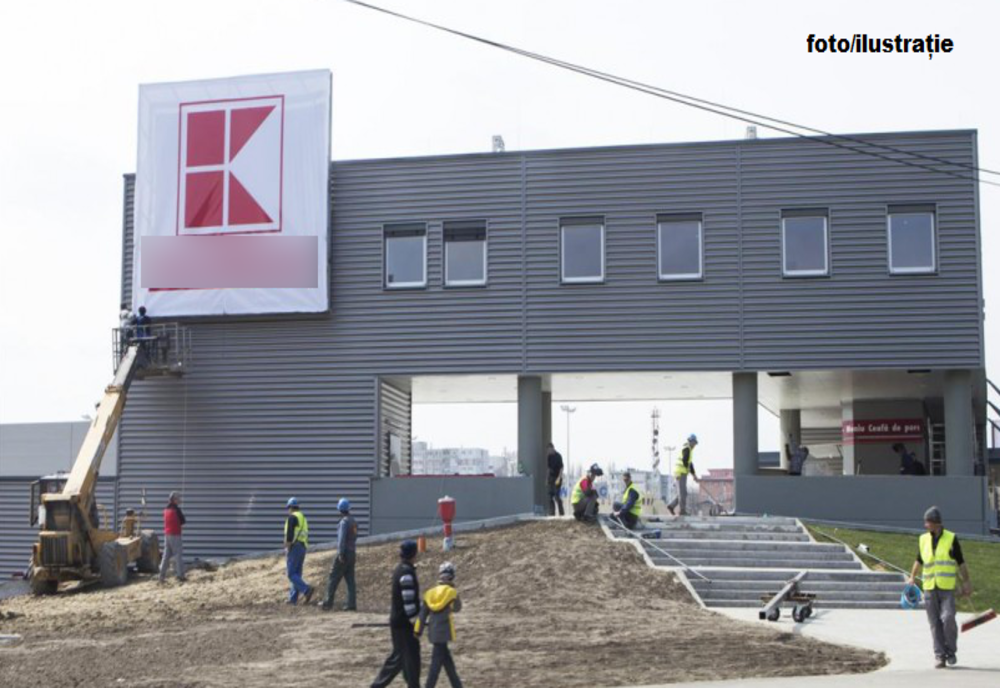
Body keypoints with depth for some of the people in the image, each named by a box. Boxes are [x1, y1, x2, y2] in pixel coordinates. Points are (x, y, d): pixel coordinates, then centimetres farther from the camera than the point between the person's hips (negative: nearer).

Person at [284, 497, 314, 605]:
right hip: (303, 548, 9)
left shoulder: (292, 517, -9)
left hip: (294, 547, -9)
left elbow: (289, 535, -18)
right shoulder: (303, 518, 19)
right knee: (297, 574, 10)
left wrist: (287, 550, -16)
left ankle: (306, 589, -24)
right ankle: (293, 598, 8)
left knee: (291, 574, -8)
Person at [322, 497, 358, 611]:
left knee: (333, 578, -2)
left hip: (344, 554, -8)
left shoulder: (344, 522, -13)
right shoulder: (354, 521, 12)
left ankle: (328, 603, -1)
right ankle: (352, 604, 1)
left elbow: (342, 538, -19)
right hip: (352, 553, 8)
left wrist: (341, 554, -21)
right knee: (350, 580, 6)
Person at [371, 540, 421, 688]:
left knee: (398, 656, 17)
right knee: (411, 657, -1)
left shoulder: (400, 570, 12)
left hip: (398, 620, 10)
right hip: (404, 622, -10)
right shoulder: (407, 573, -20)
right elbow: (409, 601, -22)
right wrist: (414, 620, -18)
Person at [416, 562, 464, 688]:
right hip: (444, 630, -5)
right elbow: (457, 608, 10)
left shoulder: (430, 593, 7)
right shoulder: (452, 592, -6)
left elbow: (423, 614, 7)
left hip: (433, 631, 6)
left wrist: (418, 630, 10)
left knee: (446, 657, 17)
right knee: (437, 660, -4)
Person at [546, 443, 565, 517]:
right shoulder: (549, 457, 11)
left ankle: (561, 513, -3)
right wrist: (547, 479, 14)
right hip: (551, 478, 7)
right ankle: (551, 513, 10)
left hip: (557, 478, -7)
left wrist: (559, 478, -18)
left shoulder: (558, 456, -9)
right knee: (550, 496, 5)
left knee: (557, 496, -9)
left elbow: (561, 468, -11)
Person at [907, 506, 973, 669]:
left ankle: (951, 651, 6)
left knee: (948, 618, -14)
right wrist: (912, 578, 12)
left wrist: (966, 582, 0)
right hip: (929, 587, 3)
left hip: (947, 587, -3)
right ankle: (940, 657, 6)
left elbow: (961, 562, 4)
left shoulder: (951, 538, 0)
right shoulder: (923, 540, 9)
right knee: (935, 623, 1)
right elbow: (919, 560, 21)